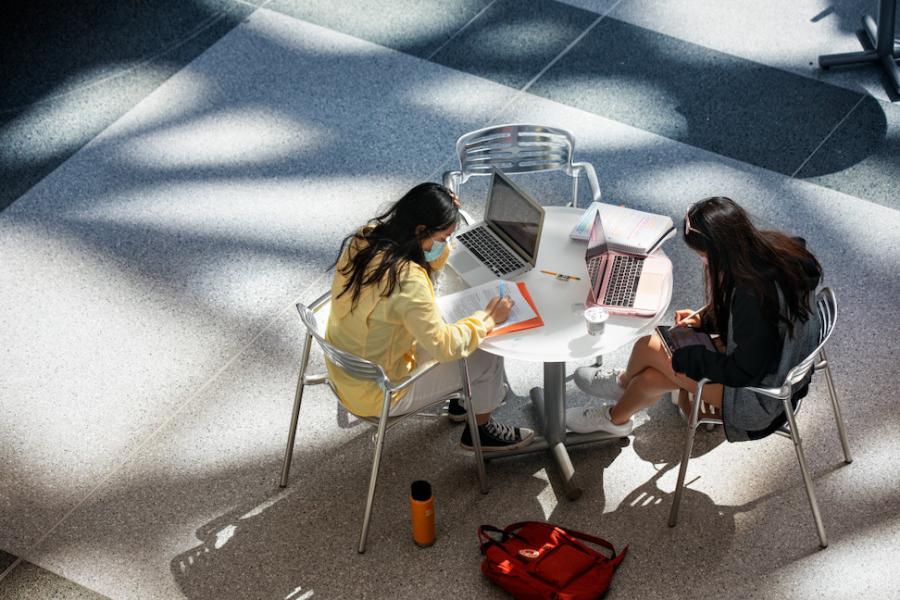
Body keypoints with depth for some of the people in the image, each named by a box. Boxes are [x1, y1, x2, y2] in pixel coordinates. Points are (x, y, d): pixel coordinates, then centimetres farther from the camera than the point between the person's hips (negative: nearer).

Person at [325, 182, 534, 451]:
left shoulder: (365, 238, -10)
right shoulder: (406, 280, -35)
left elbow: (428, 262, 9)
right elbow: (445, 346, -24)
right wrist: (487, 317, -10)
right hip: (376, 395, -8)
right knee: (488, 357, 7)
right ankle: (480, 430, 32)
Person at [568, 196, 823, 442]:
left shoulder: (753, 293, -35)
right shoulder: (772, 247, -10)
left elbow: (744, 373, -24)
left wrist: (682, 356, -13)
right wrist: (705, 319, 5)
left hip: (761, 394, -8)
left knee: (649, 347, 1)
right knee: (651, 378, 7)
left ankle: (623, 383, 32)